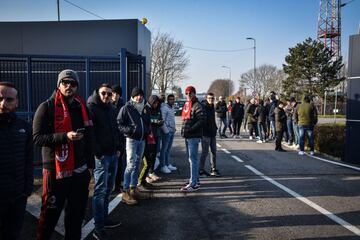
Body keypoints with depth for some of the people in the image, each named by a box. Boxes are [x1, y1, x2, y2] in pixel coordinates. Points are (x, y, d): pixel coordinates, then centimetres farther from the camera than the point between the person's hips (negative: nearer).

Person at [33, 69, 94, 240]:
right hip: (56, 170, -5)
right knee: (50, 214, 6)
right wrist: (65, 136, -24)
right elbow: (37, 138, -12)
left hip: (80, 170, 5)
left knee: (77, 212, 15)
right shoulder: (47, 107, -6)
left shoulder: (82, 107, 9)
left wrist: (90, 164, 12)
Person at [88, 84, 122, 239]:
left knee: (108, 189, 16)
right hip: (100, 156, -8)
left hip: (113, 155, 8)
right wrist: (97, 153, -18)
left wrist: (118, 147, 13)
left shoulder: (111, 109, 14)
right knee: (100, 191, -4)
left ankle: (104, 218, 30)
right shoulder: (91, 108, -10)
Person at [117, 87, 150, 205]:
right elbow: (119, 124, -10)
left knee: (137, 165, 13)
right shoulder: (126, 108, -8)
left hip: (142, 140, 7)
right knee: (131, 165, -10)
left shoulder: (145, 109, 12)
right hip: (131, 139, -7)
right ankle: (126, 192, -1)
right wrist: (130, 130, -21)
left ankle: (133, 188, 25)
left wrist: (148, 130, 6)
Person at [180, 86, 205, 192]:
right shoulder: (187, 105, 17)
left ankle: (193, 184, -1)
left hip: (194, 136, -9)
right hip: (187, 136, 9)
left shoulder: (197, 106, -10)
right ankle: (195, 180, 28)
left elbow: (202, 120, -19)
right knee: (191, 158, 16)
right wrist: (184, 129, 10)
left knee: (193, 159, -7)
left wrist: (190, 129, -23)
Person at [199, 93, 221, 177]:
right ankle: (201, 170, 12)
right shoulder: (203, 106, -13)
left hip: (212, 133, 8)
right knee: (205, 152, -1)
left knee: (213, 151, 12)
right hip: (205, 133, -8)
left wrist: (215, 128, 14)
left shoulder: (212, 107, 13)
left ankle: (213, 170, 22)